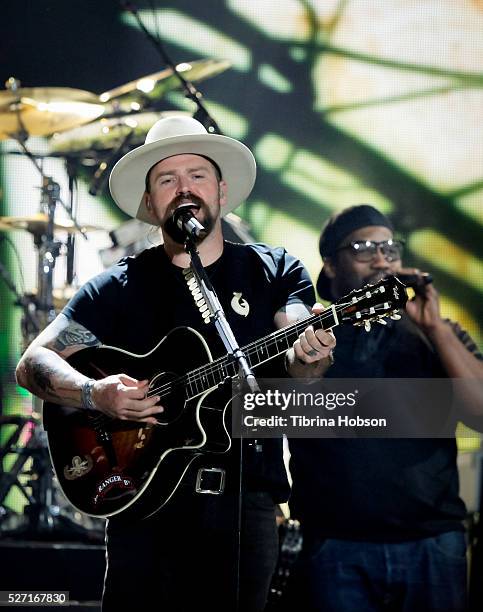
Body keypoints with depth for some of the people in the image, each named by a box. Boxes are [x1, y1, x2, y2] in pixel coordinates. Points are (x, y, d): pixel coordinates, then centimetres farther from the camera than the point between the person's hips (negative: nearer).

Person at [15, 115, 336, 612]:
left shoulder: (273, 272, 8)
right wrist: (96, 394, -18)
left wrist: (307, 355, -31)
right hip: (145, 494, 0)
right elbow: (33, 363, 2)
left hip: (246, 499, 1)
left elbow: (293, 363, -6)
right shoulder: (120, 286, 6)